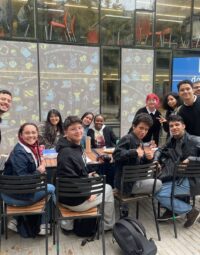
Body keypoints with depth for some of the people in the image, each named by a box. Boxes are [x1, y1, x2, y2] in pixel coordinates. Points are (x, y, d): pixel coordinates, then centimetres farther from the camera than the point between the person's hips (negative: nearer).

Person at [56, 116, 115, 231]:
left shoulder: (76, 146, 5)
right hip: (74, 199, -9)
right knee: (108, 189, 7)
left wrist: (86, 177, 6)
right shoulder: (66, 153, -26)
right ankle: (108, 225, 29)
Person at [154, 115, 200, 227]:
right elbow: (160, 150, 19)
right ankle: (171, 209, 16)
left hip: (191, 180, -8)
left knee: (159, 193, -18)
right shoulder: (172, 140, 8)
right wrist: (156, 161, 0)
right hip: (177, 176, 8)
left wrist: (190, 159, -27)